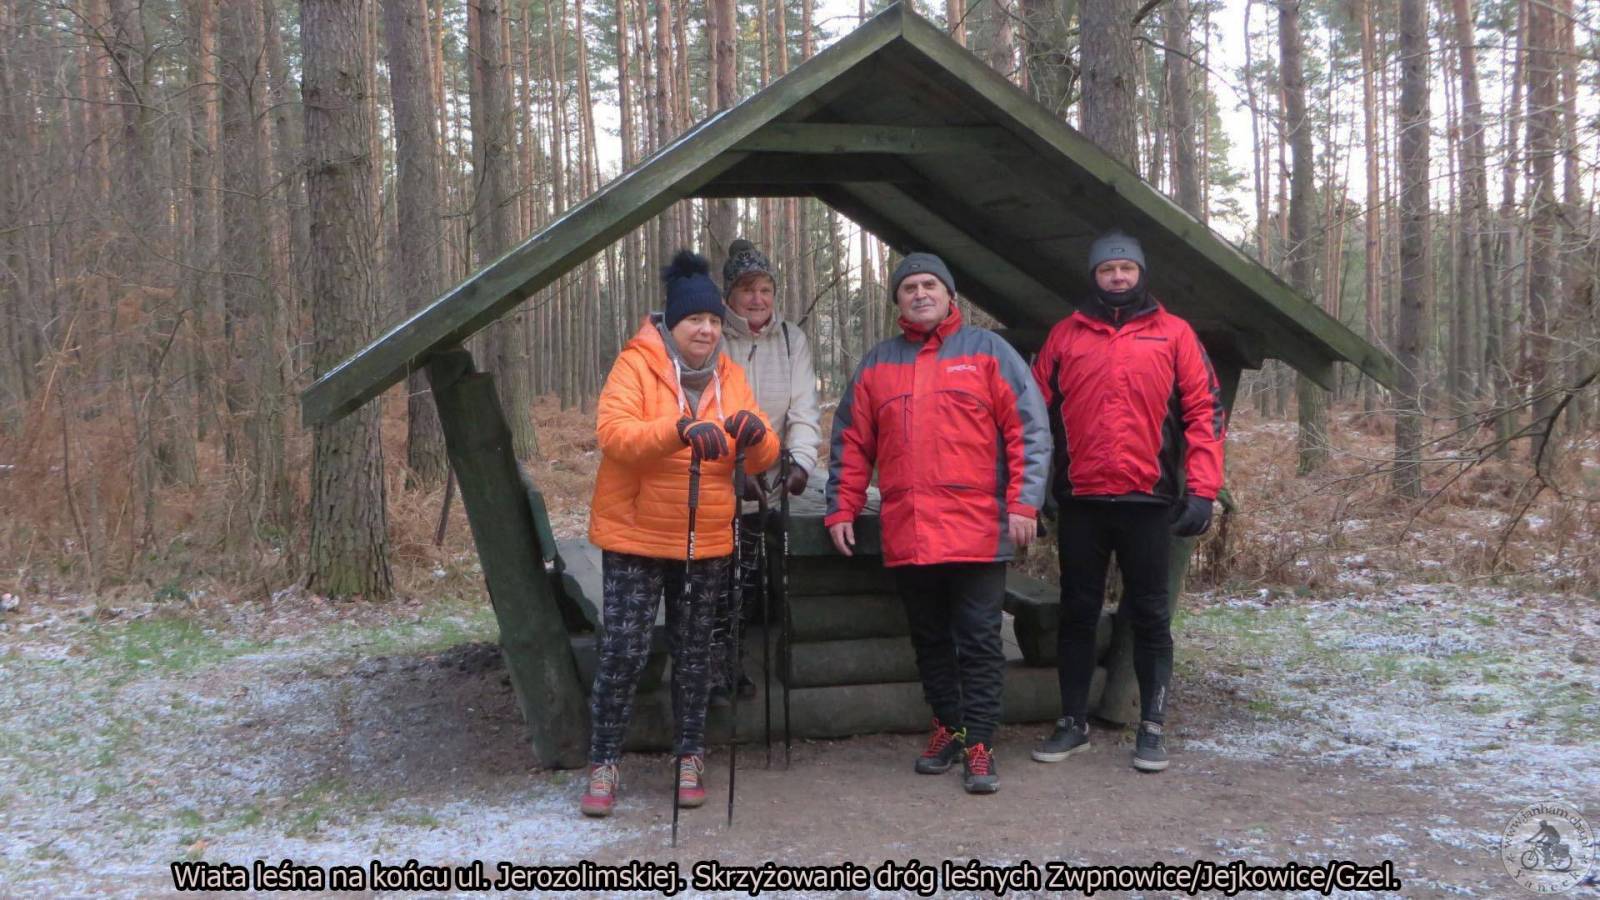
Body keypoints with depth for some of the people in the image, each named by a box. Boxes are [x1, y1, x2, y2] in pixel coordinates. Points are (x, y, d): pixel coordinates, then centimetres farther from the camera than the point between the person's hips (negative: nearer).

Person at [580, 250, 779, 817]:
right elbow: (612, 431, -25)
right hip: (636, 538, -4)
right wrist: (681, 428, -40)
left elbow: (762, 459, 2)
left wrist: (755, 434, -22)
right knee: (623, 650, -4)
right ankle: (603, 764, 9)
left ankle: (690, 759, 24)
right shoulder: (636, 364, -8)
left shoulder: (728, 376, 6)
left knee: (693, 653, 11)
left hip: (707, 543, 4)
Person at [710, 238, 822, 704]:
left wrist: (801, 460, -25)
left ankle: (733, 659, 28)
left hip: (762, 483, 4)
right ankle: (715, 664, 10)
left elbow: (803, 409, -7)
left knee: (749, 576, 12)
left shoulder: (792, 341, -1)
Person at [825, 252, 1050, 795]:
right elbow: (852, 444, 15)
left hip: (977, 530, -3)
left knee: (978, 642, -1)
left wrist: (1023, 503, -11)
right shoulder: (877, 365, 14)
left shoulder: (987, 352, 3)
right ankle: (948, 726, 27)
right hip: (905, 534, 4)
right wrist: (841, 510, 8)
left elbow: (1028, 430, -2)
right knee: (930, 640, 12)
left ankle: (978, 743, 6)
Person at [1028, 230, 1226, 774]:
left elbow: (1204, 411, 1)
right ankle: (1073, 723, 20)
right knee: (1077, 614, 9)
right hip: (1081, 501, 2)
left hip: (1148, 500, -1)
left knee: (1150, 616, 5)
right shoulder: (1065, 335, 9)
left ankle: (1151, 728, 15)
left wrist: (1201, 489, -7)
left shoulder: (1173, 334, 5)